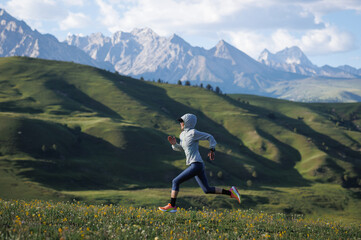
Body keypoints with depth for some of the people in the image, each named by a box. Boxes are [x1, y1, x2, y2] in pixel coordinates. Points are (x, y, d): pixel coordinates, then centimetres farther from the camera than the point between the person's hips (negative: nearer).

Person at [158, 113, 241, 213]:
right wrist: (174, 143, 7)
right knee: (207, 190, 14)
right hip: (195, 166, 10)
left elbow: (209, 137, -1)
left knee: (175, 182, -8)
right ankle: (230, 192, 17)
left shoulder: (193, 133, -10)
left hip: (196, 165, -10)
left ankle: (171, 206, -4)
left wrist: (212, 150, -3)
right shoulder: (183, 135, 14)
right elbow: (181, 148, 25)